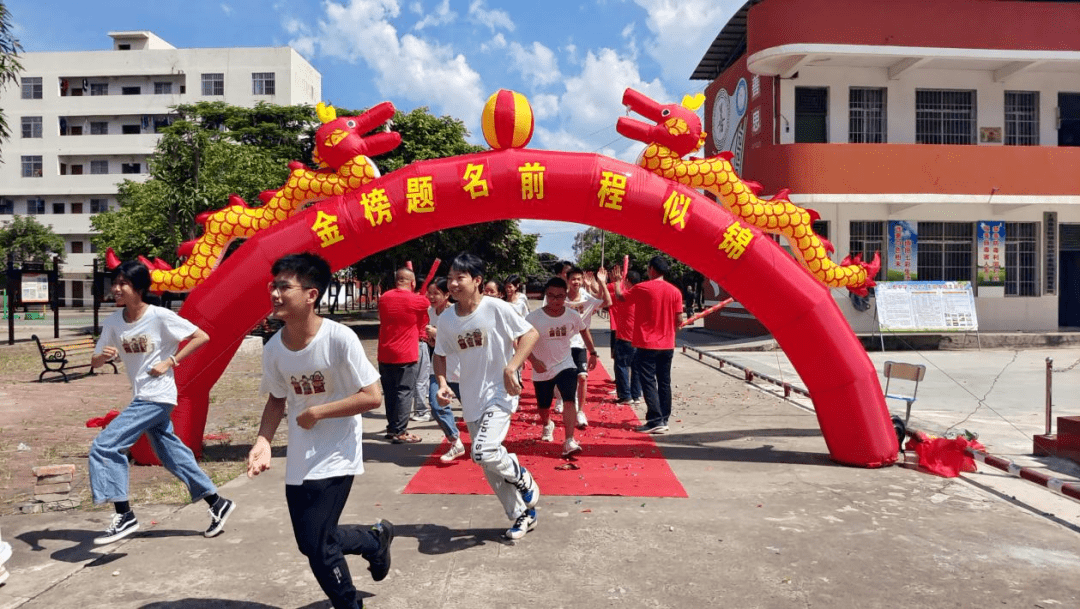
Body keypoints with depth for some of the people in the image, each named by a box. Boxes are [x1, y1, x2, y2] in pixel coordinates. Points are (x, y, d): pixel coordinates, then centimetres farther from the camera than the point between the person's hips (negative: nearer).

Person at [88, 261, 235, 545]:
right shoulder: (113, 322, 2)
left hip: (157, 397, -8)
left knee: (104, 446, -13)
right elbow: (94, 363, 6)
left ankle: (124, 516, -3)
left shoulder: (160, 316, -15)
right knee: (172, 455, 14)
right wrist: (103, 356, -17)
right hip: (141, 398, 8)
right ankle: (217, 504, 26)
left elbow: (202, 337, -12)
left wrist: (170, 362, -16)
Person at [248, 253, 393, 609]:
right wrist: (263, 441, -7)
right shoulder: (273, 348, -6)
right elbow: (277, 399, 8)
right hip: (298, 461, 6)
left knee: (317, 545, -8)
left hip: (335, 457, -6)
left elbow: (372, 397, -19)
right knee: (311, 542, 15)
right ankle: (376, 540, 43)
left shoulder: (339, 338, -22)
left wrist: (318, 412, -19)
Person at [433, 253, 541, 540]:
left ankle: (523, 479, 10)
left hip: (500, 392, -6)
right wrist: (442, 383, -4)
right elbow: (440, 355, 13)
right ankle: (523, 514, 32)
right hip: (472, 399, 6)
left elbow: (531, 334, -12)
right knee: (489, 465, 12)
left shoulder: (495, 308, -14)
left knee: (484, 451, -23)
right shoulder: (446, 319, 0)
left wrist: (511, 367, -21)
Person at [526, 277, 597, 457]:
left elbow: (584, 331, 11)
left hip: (565, 365, 0)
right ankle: (547, 425, 52)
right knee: (543, 406, 18)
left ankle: (569, 442, -22)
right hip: (542, 370, 0)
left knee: (569, 401, -21)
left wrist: (593, 352, 13)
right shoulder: (534, 318, -19)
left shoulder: (572, 315, -9)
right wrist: (534, 360, -29)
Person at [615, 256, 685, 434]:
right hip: (667, 345, 5)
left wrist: (618, 283, 24)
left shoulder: (642, 288, -11)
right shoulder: (674, 291, 1)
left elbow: (621, 297, 5)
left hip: (647, 345, -5)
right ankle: (664, 419, 18)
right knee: (664, 383, 12)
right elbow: (679, 319, 1)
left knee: (649, 383, -2)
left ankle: (655, 421, -7)